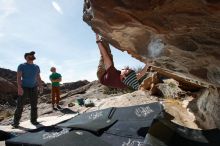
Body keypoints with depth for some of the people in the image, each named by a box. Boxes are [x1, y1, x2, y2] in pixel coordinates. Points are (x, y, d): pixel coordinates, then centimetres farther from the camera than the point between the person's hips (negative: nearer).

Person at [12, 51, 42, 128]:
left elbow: (38, 78, 10)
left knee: (34, 105, 3)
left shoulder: (36, 67, 9)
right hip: (24, 88, -3)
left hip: (33, 88, 4)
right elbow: (18, 77, -12)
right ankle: (16, 122, 5)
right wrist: (19, 87, -25)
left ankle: (33, 120, 14)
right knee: (20, 105, -5)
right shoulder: (21, 66, -3)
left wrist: (40, 86, -3)